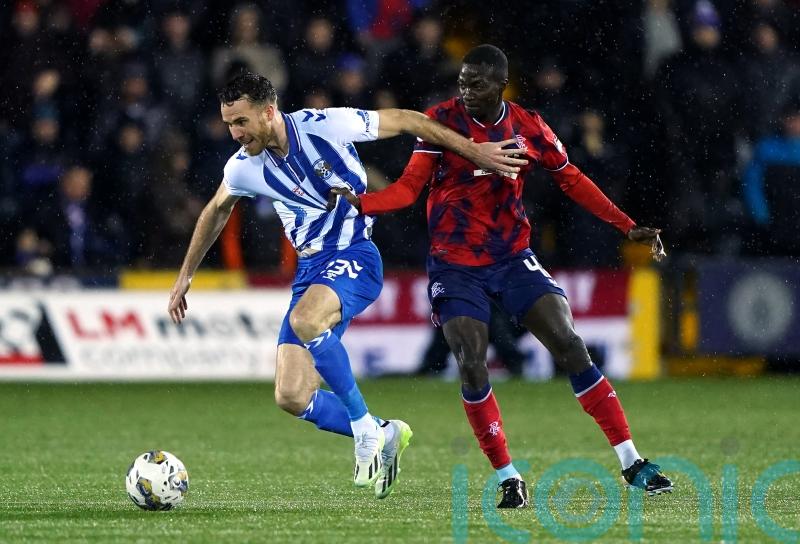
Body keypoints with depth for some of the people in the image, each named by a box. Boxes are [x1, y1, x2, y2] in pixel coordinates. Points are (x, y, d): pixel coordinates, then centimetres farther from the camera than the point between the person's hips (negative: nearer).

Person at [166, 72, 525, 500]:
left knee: (305, 321, -37)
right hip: (310, 269, 6)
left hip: (354, 256, -6)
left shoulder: (325, 126, -15)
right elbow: (216, 211, 22)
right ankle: (384, 437, 14)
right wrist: (185, 275, 25)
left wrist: (473, 151, -3)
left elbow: (406, 121, -4)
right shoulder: (242, 168, -1)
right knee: (290, 397, -7)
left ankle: (366, 430, -22)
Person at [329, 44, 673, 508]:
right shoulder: (442, 121, -8)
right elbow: (410, 187, -9)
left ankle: (632, 464, -3)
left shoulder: (528, 127, -3)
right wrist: (359, 202, -26)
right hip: (455, 268, -1)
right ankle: (508, 479, -1)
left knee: (571, 348, -9)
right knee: (472, 368, -16)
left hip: (514, 259, 1)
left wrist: (629, 227, 5)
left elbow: (572, 181, 9)